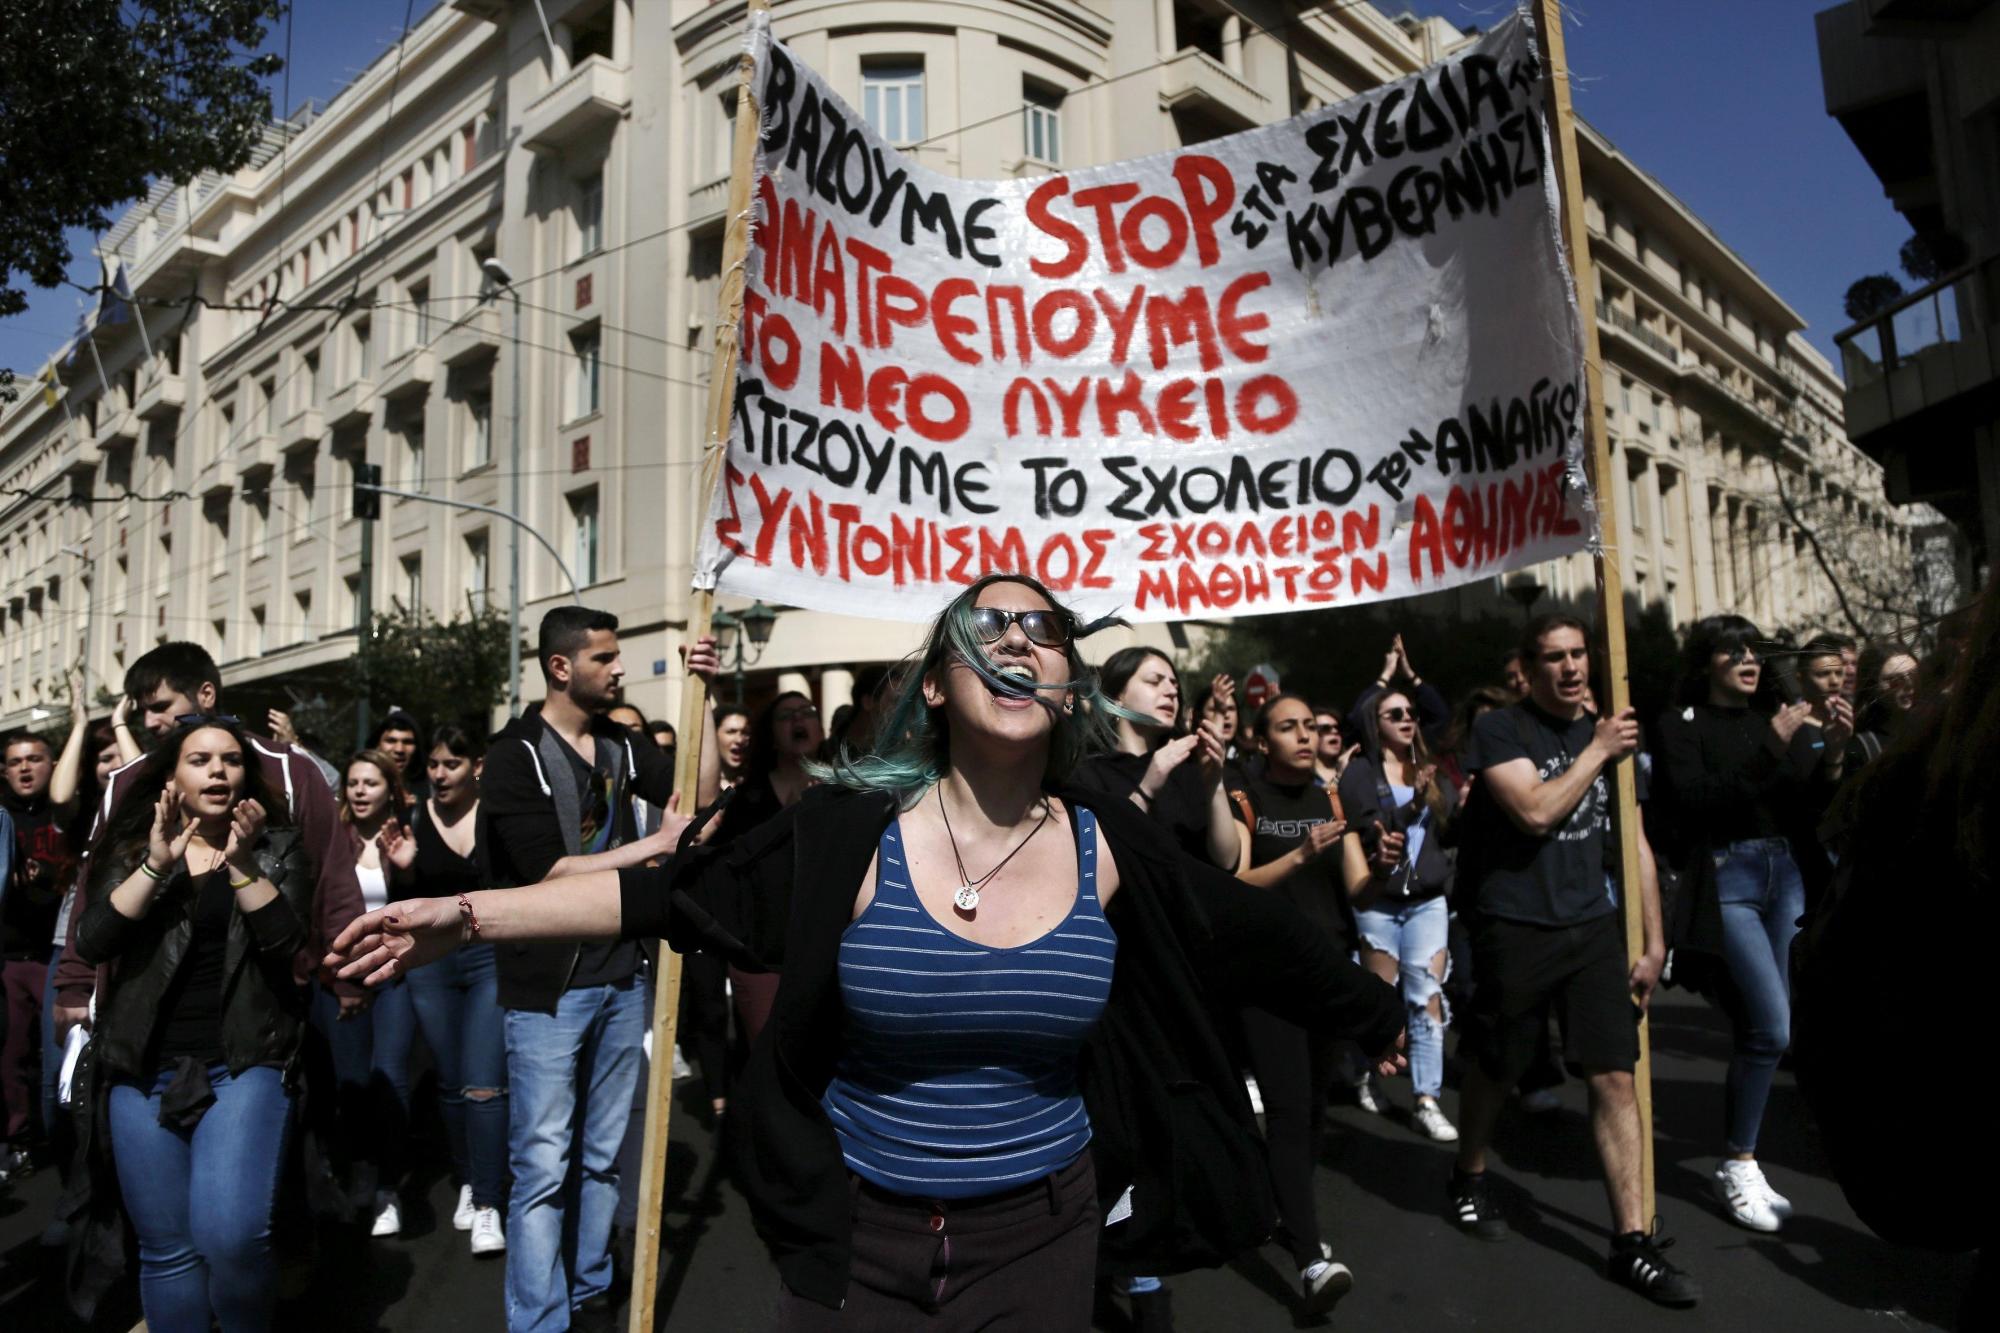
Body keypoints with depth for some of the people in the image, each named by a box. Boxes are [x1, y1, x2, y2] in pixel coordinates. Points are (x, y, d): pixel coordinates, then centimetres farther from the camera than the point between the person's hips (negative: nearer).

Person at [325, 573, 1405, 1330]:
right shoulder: (857, 830, -13)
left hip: (1040, 1234, 2)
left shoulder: (1106, 846, -7)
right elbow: (683, 896, -10)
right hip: (860, 1235, -1)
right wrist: (467, 915, -14)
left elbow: (1247, 937, 3)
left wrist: (1378, 1017, 14)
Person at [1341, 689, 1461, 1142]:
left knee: (1428, 997, -2)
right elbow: (1365, 832, -17)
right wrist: (1413, 803, -26)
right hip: (1378, 902, -3)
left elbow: (1451, 834, 5)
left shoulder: (1431, 771, 11)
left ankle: (1427, 1100, 1)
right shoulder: (1360, 773, -3)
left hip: (1428, 901, 3)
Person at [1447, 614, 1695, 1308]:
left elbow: (1635, 842, 12)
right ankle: (1470, 1178, 36)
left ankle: (1632, 1240, 9)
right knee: (1494, 1069, 11)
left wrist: (1654, 942, 8)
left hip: (1593, 926, 4)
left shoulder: (1608, 734, 10)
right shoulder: (1501, 729, -6)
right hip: (1516, 931, -4)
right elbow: (1535, 811, -21)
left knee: (1615, 1076, 0)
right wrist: (1597, 751, -12)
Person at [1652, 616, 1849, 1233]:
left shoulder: (1776, 719, 14)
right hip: (1725, 878, -5)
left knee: (1761, 1027, 6)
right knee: (1772, 1026, -13)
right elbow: (1695, 803, -14)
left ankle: (1742, 1162, 19)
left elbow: (1811, 808, 9)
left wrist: (1832, 751, -7)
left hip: (1785, 875, 5)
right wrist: (1769, 752, -16)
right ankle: (1738, 1167, 2)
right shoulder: (1680, 725, -1)